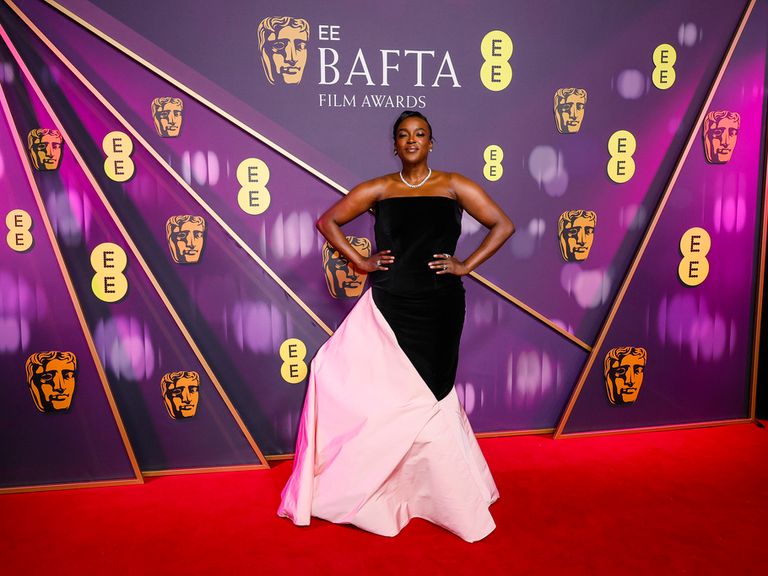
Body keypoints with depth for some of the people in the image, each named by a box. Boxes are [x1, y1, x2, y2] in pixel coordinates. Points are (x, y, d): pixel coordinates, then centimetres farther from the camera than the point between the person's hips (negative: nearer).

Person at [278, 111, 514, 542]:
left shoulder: (454, 186, 5)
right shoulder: (379, 189, 6)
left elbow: (503, 225, 5)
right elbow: (328, 221, 12)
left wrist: (467, 265, -2)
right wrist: (360, 262, 2)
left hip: (439, 307, -1)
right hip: (389, 305, 2)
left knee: (424, 396, 3)